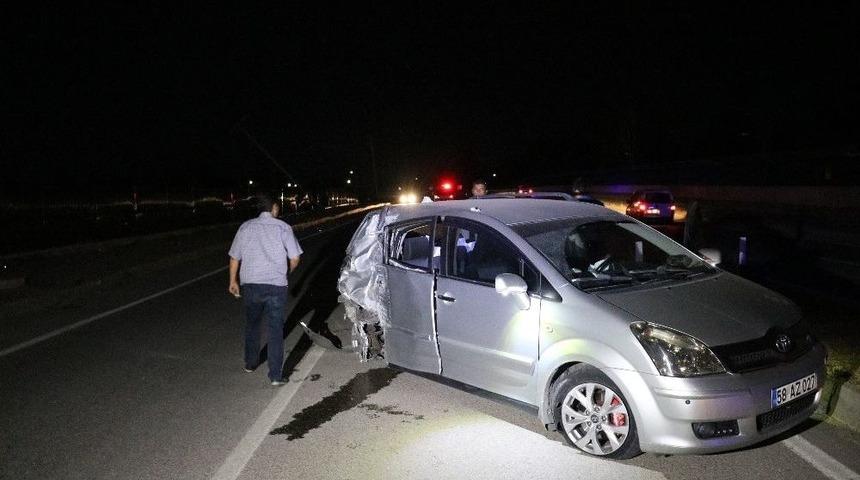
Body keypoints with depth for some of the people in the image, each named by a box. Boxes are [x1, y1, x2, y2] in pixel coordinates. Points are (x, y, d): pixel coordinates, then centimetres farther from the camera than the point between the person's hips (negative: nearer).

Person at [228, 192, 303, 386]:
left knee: (252, 325, 23)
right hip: (276, 286, -3)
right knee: (276, 330, 2)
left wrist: (233, 281, 19)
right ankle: (276, 375, 2)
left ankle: (250, 363, 36)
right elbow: (295, 258, -4)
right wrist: (287, 272, 16)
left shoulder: (246, 227, 3)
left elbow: (234, 257, 7)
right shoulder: (283, 227, -3)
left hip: (250, 285, 3)